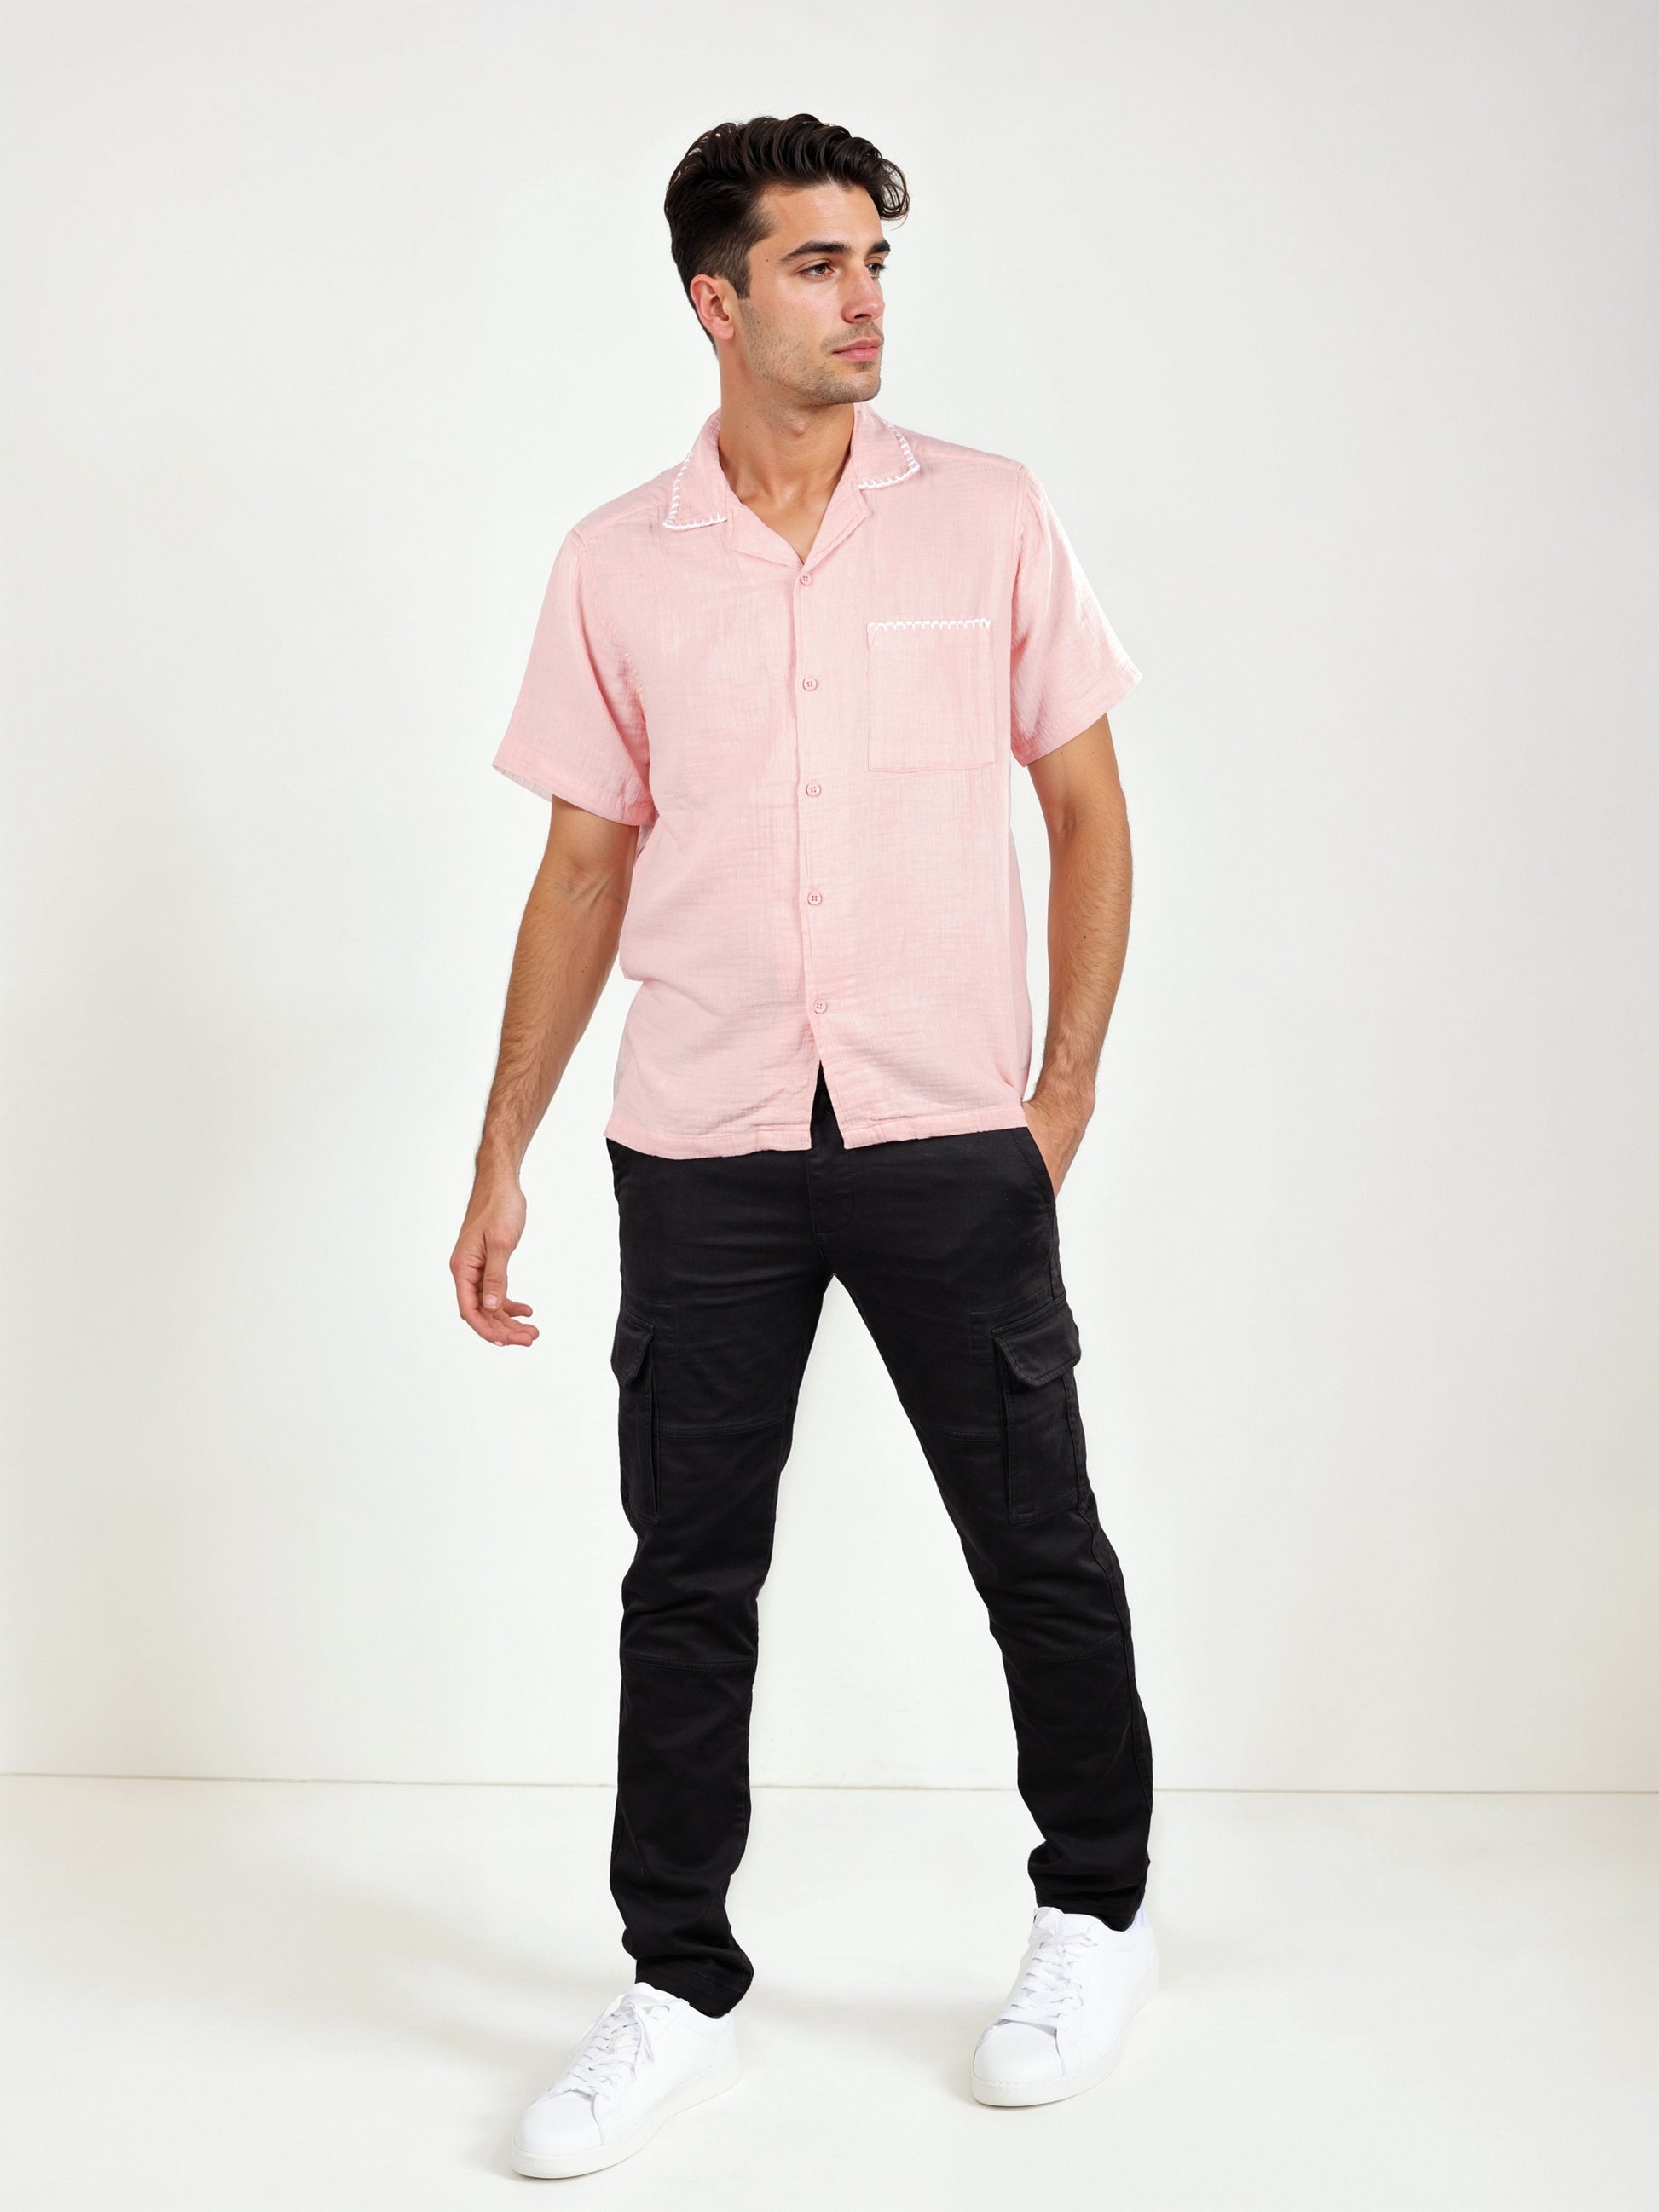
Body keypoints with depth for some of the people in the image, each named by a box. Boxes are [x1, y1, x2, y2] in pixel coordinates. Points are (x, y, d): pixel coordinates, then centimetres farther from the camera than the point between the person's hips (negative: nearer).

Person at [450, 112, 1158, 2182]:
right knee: (688, 1578, 7)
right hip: (701, 1153, 1)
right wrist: (500, 1159, 5)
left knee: (1040, 1548, 8)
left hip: (950, 1142, -1)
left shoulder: (989, 518, 1)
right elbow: (586, 868, 8)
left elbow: (1087, 810, 5)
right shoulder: (616, 567, 4)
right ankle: (679, 1990, 22)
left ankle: (1098, 1912, 31)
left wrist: (1065, 1095, -1)